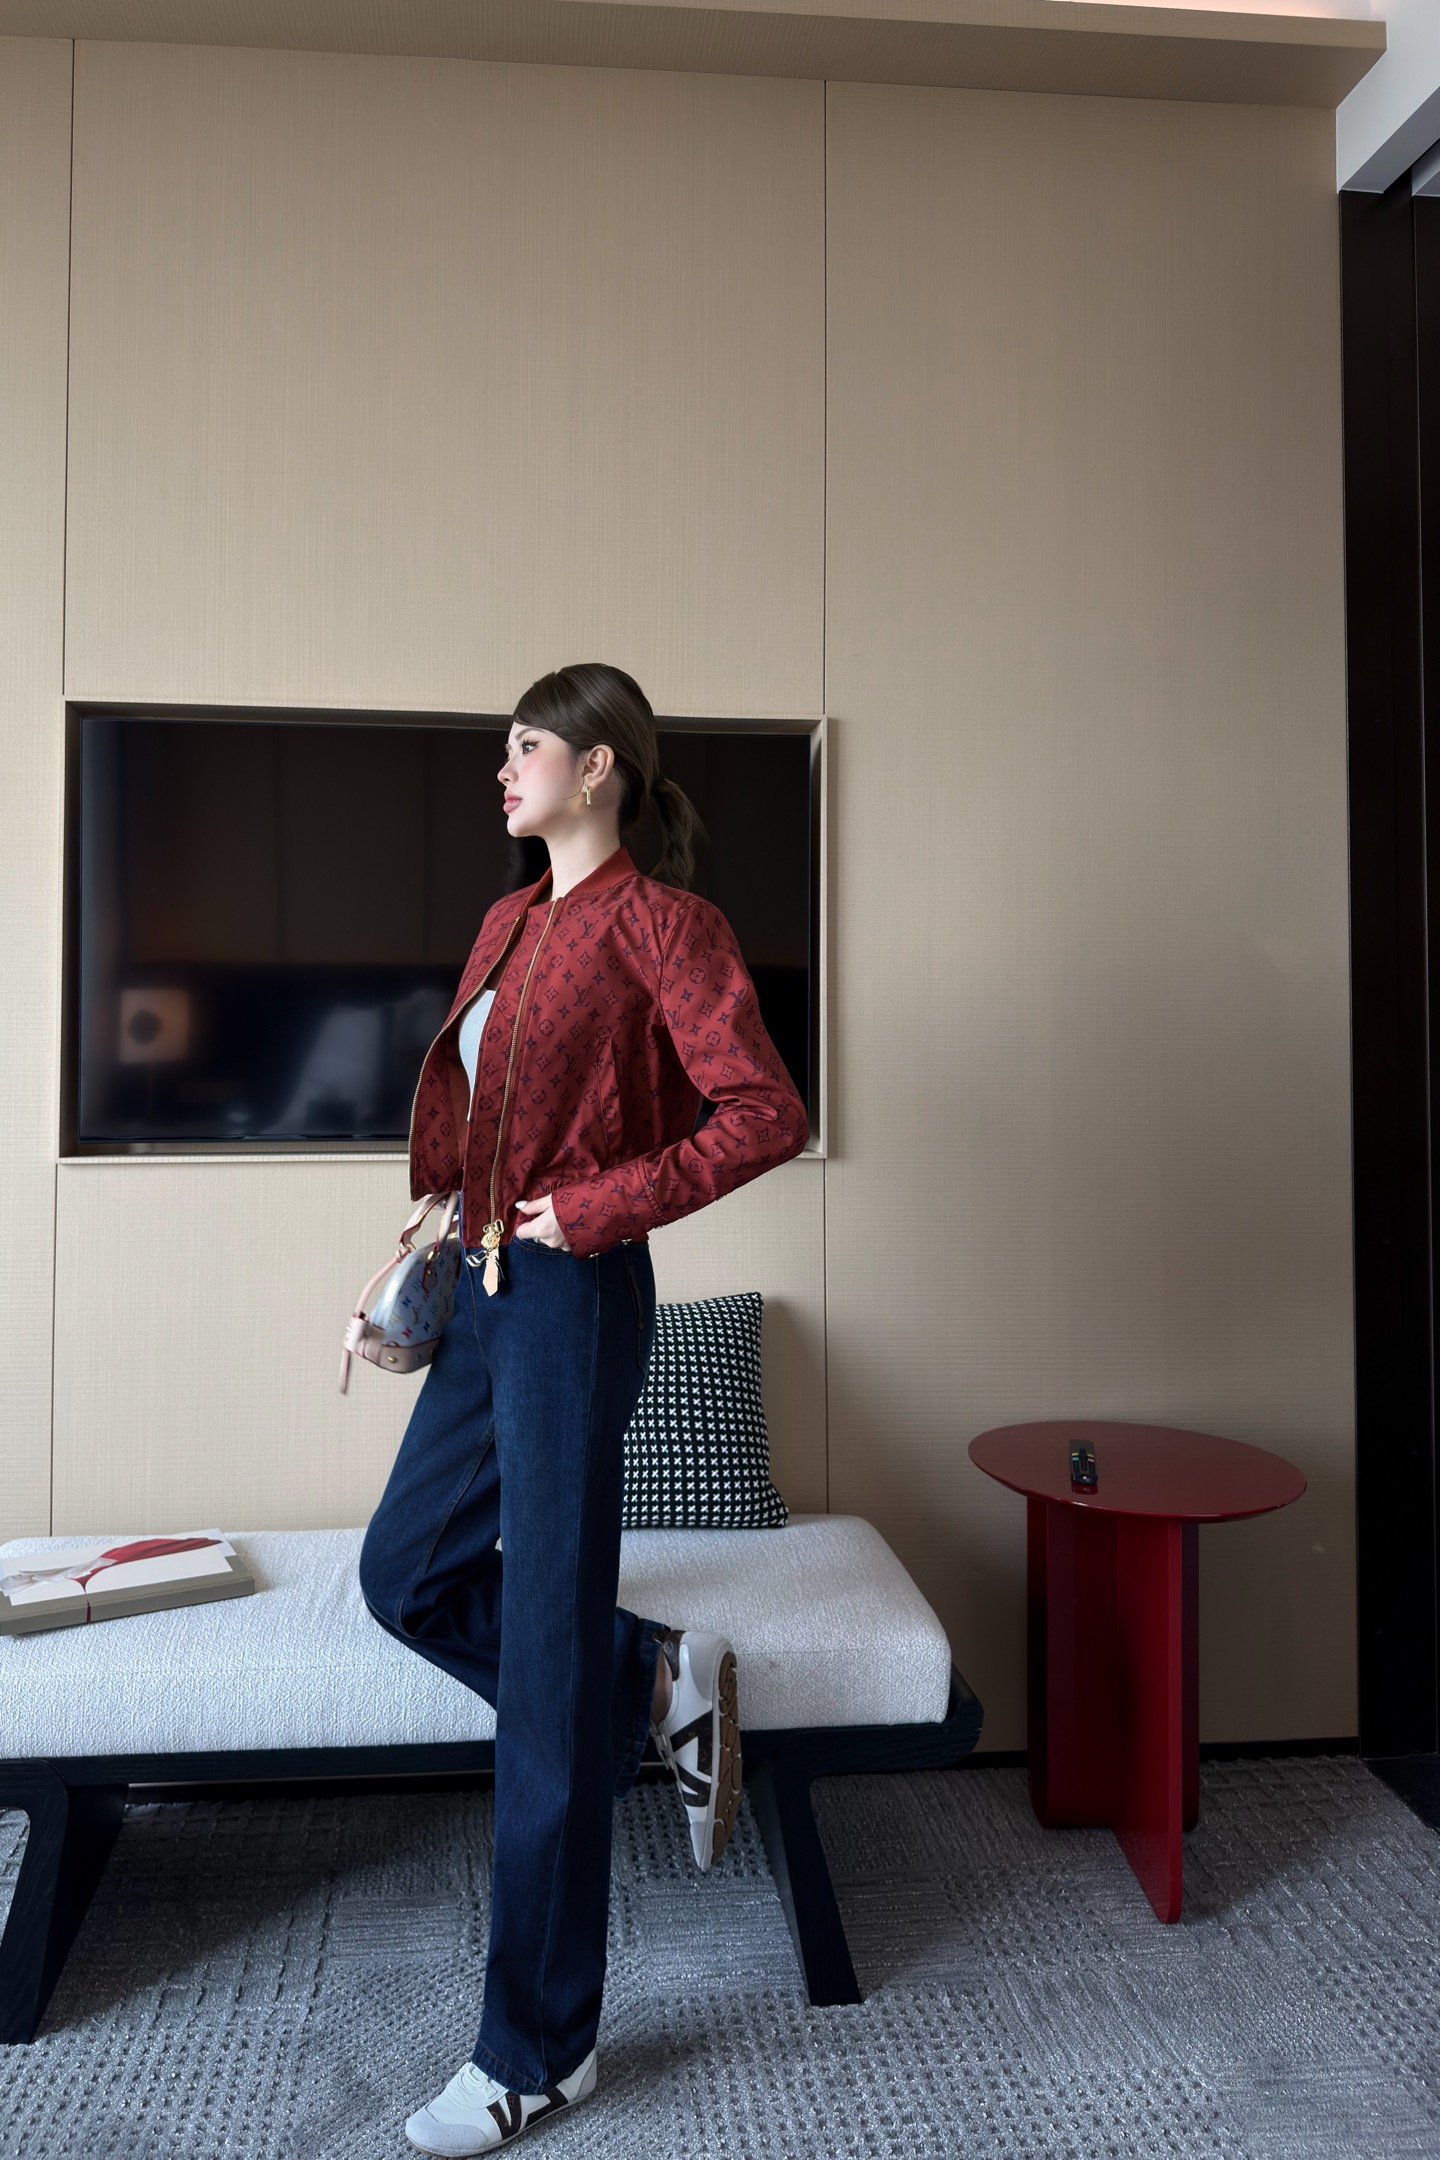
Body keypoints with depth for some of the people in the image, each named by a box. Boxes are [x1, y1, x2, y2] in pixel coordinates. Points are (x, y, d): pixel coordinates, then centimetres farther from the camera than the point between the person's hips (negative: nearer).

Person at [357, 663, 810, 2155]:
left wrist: (601, 1206, -15)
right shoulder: (511, 920, 14)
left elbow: (767, 1116, -17)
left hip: (573, 1302, -9)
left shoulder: (658, 920, -10)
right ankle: (660, 1680, 29)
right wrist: (447, 1213, 10)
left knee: (545, 1662, 0)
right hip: (488, 1297, 9)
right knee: (407, 1576, 17)